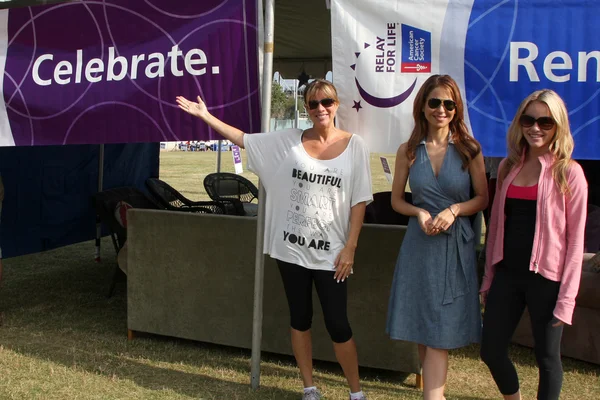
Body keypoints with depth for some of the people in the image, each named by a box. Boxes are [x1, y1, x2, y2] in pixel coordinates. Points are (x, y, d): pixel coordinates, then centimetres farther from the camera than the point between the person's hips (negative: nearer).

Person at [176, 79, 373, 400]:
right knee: (300, 319, 12)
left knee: (337, 323, 1)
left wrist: (350, 247, -8)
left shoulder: (354, 145, -4)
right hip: (292, 248, 3)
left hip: (331, 252, -2)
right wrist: (206, 116, 3)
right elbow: (243, 139, 7)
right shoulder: (288, 141, 2)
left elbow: (359, 202, -4)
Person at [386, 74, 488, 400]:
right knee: (421, 330, 9)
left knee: (440, 333, -4)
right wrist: (419, 212, -10)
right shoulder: (408, 151, 3)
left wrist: (454, 210, -15)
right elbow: (396, 200, 9)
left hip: (455, 246, -2)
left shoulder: (469, 150, -1)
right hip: (419, 245, 2)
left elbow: (483, 198, 3)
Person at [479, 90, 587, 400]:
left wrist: (566, 296, -10)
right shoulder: (509, 166, 7)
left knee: (547, 356, 8)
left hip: (545, 277, -5)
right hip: (507, 273, 5)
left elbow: (575, 238, -7)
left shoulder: (568, 172, -7)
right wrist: (489, 276, 11)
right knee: (491, 350, 9)